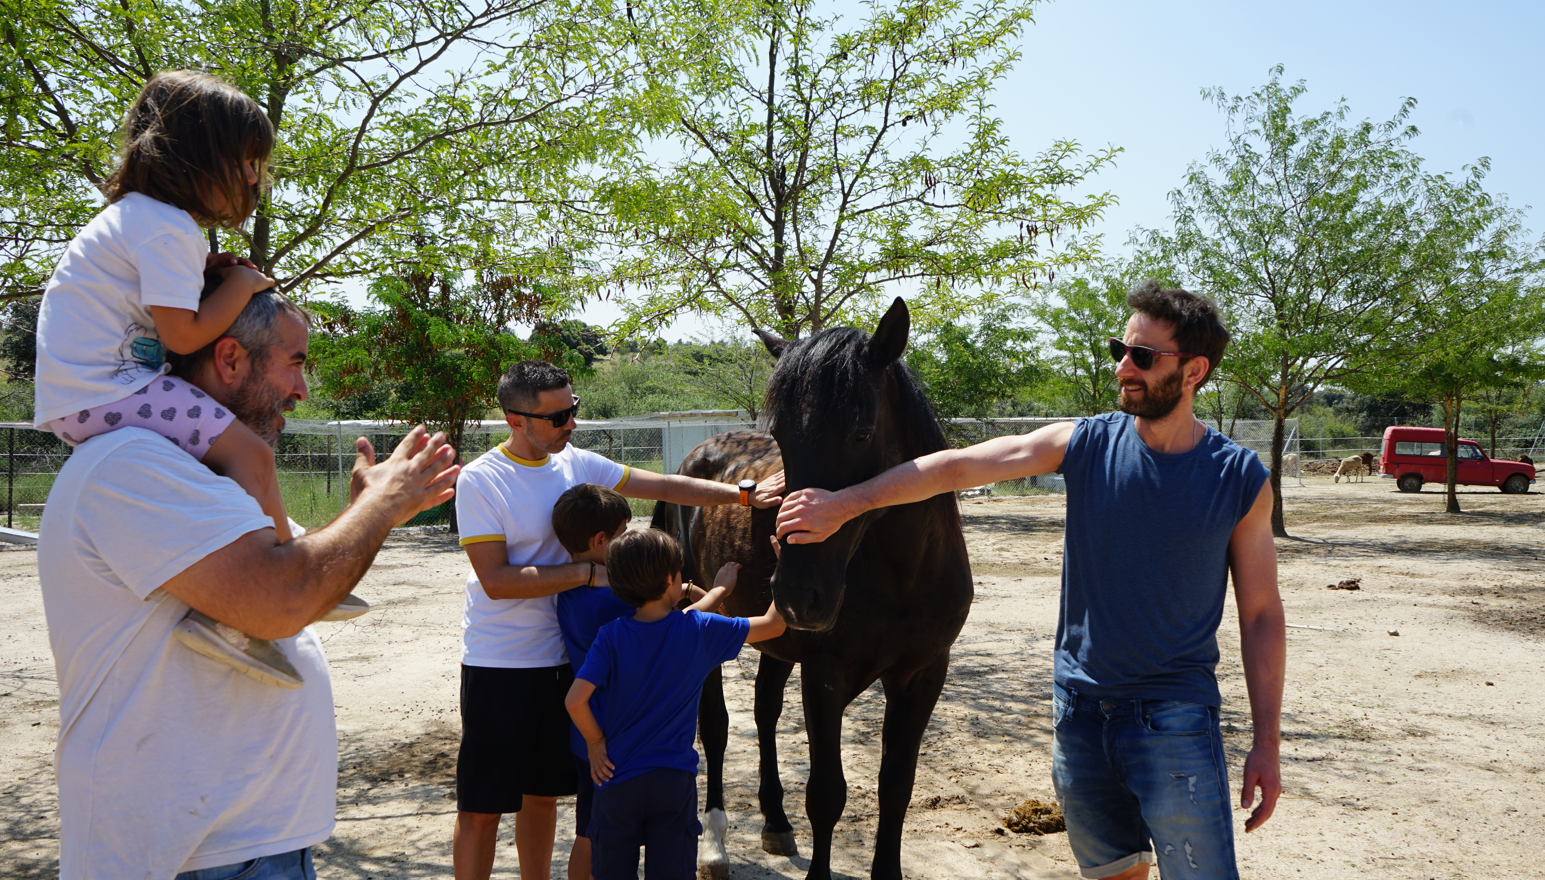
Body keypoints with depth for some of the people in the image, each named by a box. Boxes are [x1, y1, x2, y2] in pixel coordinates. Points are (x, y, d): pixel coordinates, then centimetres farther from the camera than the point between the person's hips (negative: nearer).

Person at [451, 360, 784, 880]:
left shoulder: (577, 464, 3)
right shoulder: (480, 480, -15)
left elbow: (664, 487, 8)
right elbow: (496, 580, -20)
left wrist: (747, 494, 5)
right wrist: (589, 573, -21)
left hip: (562, 658, 6)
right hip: (499, 666, -6)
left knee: (543, 793, 18)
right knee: (482, 807, 1)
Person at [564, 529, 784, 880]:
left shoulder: (611, 636, -11)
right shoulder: (701, 631, -10)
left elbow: (575, 701, -18)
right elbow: (774, 624, -2)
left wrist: (596, 743, 0)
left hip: (617, 778, 0)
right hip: (676, 781, 0)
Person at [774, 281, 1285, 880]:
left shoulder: (1241, 481, -7)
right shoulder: (1084, 445, -3)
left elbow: (1261, 615, -2)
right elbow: (957, 466, -7)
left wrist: (1267, 743, -4)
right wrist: (843, 504, -11)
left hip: (1174, 718, -2)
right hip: (1079, 704, 3)